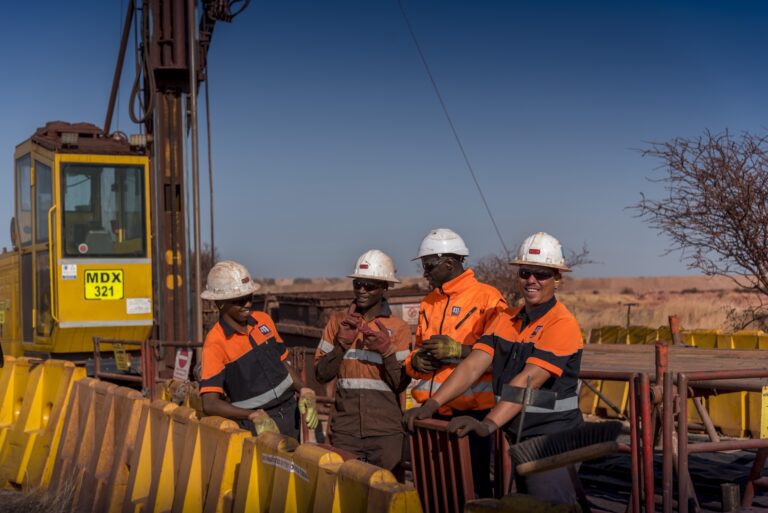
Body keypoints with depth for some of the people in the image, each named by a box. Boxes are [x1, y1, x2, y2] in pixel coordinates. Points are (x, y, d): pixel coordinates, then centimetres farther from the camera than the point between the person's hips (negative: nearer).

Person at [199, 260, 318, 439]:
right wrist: (254, 416, -26)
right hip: (258, 425, -5)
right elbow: (210, 404, -17)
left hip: (291, 411, 5)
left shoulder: (263, 320, 5)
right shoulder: (216, 342, -13)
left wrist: (304, 391, -1)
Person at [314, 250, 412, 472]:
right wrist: (341, 344, -11)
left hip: (386, 431, -2)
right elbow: (321, 375, 3)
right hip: (344, 430, 2)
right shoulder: (339, 321, 6)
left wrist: (387, 351, -18)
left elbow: (401, 384, -3)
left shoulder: (398, 328, 0)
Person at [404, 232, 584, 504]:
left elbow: (528, 380, -25)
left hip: (551, 440, -7)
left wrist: (488, 424, -35)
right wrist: (433, 404, -14)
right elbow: (473, 365, -1)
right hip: (513, 436, 7)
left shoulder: (562, 324, -13)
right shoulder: (505, 319, 9)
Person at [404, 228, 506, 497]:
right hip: (433, 413, 7)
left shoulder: (487, 298, -7)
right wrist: (416, 360, 4)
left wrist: (459, 350, -23)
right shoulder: (428, 303, 17)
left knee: (474, 483, -2)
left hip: (473, 412, -7)